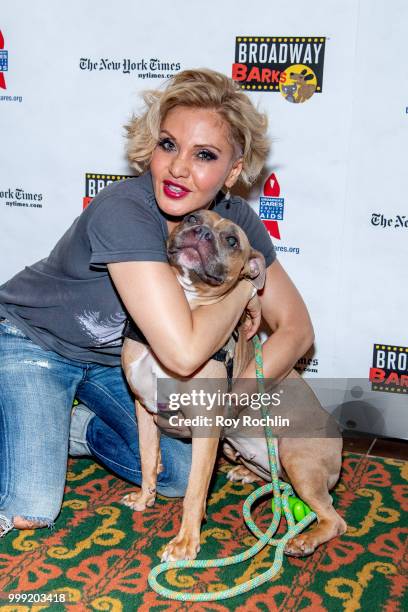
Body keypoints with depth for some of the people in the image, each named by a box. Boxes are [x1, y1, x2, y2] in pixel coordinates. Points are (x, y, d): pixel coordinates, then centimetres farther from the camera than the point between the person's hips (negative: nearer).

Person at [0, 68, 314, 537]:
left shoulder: (234, 220, -16)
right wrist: (244, 286, -27)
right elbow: (184, 352, -44)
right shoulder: (124, 212, -36)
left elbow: (296, 327, -10)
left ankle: (81, 428, 18)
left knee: (185, 476, 0)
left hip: (114, 355, 5)